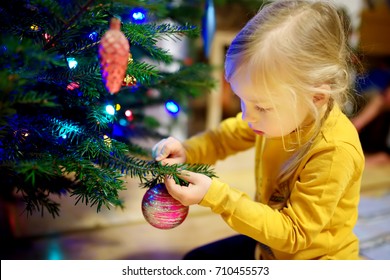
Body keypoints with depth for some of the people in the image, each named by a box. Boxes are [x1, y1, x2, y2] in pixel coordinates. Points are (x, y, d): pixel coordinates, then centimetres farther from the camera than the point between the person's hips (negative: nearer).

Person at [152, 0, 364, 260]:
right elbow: (226, 136, 2)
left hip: (312, 256, -6)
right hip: (269, 244, 7)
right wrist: (185, 152, -18)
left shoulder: (336, 151, -33)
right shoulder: (281, 115, -14)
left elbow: (293, 234, -27)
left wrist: (215, 195, -33)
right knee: (194, 261, 12)